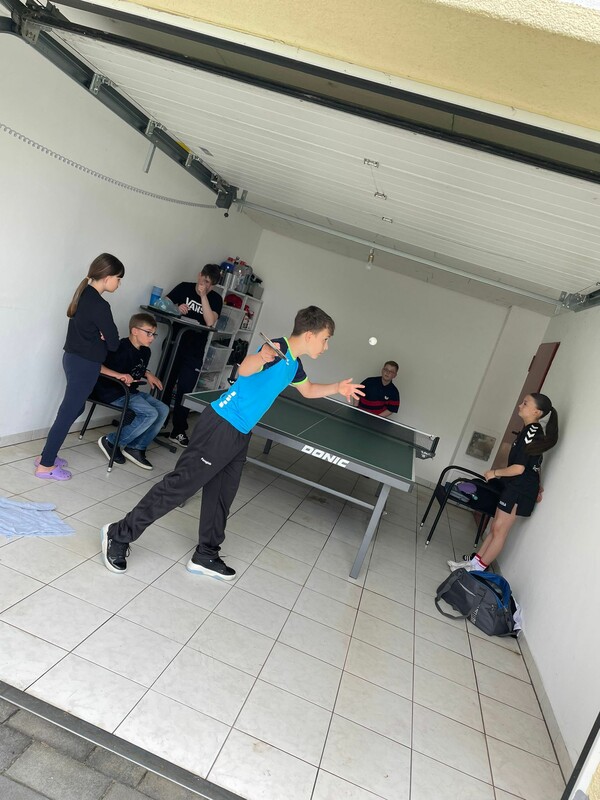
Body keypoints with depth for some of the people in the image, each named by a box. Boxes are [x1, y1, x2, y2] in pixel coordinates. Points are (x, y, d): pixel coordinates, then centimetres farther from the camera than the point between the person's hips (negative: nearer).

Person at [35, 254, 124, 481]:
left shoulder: (84, 295, 8)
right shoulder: (100, 305, -20)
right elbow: (113, 342, -14)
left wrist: (98, 335, -3)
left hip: (73, 358, 9)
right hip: (85, 364, -9)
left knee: (74, 408, 20)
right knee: (68, 413, 0)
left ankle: (47, 455, 28)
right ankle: (45, 466, 10)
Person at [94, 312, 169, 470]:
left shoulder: (145, 352, 10)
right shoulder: (121, 348, -18)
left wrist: (147, 374, 10)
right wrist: (118, 375, -33)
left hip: (132, 392, 9)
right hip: (112, 392, -9)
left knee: (163, 410, -3)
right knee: (150, 414, -23)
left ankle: (136, 448, 2)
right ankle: (111, 441, -9)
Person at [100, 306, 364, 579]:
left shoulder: (294, 364, 14)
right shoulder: (278, 348, -16)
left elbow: (308, 390, 36)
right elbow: (244, 371, -35)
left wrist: (337, 388, 24)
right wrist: (259, 357, -56)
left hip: (239, 435, 10)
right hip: (221, 426, -10)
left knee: (221, 495, 15)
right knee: (179, 485, -5)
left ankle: (206, 556, 28)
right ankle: (119, 535, 7)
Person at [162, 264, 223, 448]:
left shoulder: (215, 299, 2)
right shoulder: (184, 287, 4)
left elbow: (210, 322, -14)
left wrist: (203, 296, -16)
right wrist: (176, 308, -19)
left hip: (194, 352, -1)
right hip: (173, 344, 1)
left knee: (185, 391, 1)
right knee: (164, 385, 7)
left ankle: (178, 432, 9)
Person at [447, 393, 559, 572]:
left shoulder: (531, 432, -20)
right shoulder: (534, 431, 10)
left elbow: (518, 468, -23)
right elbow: (535, 464, 18)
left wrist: (494, 473, -9)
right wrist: (536, 487, 23)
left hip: (519, 490, -9)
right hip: (515, 487, 9)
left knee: (499, 530, 0)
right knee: (495, 527, 13)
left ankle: (478, 568, 10)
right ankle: (475, 561, 21)